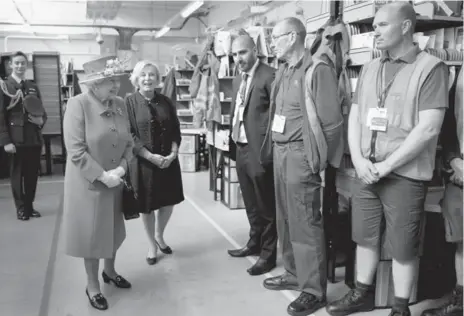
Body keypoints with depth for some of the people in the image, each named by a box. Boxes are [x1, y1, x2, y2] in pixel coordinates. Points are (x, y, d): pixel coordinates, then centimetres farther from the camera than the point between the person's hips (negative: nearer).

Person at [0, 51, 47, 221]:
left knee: (33, 174, 9)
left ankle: (30, 206, 22)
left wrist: (41, 120, -5)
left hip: (35, 138, 4)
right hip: (16, 139, -4)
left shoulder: (33, 87, 14)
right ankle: (21, 208, 17)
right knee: (17, 174, 5)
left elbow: (41, 111, 19)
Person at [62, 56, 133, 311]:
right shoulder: (78, 104, -17)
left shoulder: (119, 104, 0)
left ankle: (109, 271, 43)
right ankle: (92, 286, 28)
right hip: (89, 184, -5)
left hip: (115, 182, 6)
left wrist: (121, 167, -10)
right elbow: (75, 150, -21)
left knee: (113, 229, 19)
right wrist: (102, 176, -21)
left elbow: (128, 142, 6)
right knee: (91, 233, 9)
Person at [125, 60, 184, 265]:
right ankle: (152, 244, 28)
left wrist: (173, 153, -11)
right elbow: (128, 135, -13)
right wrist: (151, 156, -19)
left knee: (169, 201, 11)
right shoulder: (129, 102, -7)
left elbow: (175, 131, 6)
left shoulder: (166, 102, 6)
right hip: (143, 162, -4)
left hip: (168, 160, 4)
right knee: (147, 205, 8)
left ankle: (160, 236, 37)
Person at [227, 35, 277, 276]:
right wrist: (233, 140, 13)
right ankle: (255, 243, 36)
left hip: (259, 150, -8)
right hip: (241, 148, 9)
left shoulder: (268, 76, -14)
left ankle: (268, 254, 17)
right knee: (251, 203, 20)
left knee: (265, 205, 4)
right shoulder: (238, 80, 14)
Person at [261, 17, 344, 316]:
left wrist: (318, 162, -11)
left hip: (300, 153, -8)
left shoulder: (317, 70, -11)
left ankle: (314, 290, 8)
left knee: (305, 223, -3)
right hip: (280, 151, 8)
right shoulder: (283, 71, 13)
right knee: (286, 219, 14)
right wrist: (273, 148, 8)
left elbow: (331, 121, -13)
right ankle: (294, 273, 29)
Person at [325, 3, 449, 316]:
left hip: (405, 175, -5)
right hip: (366, 171, 6)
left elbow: (428, 128, -15)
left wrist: (386, 166, -16)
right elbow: (354, 116, 11)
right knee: (365, 237, 15)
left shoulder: (431, 68, -8)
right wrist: (359, 160, -4)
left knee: (403, 247, 6)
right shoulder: (370, 69, 11)